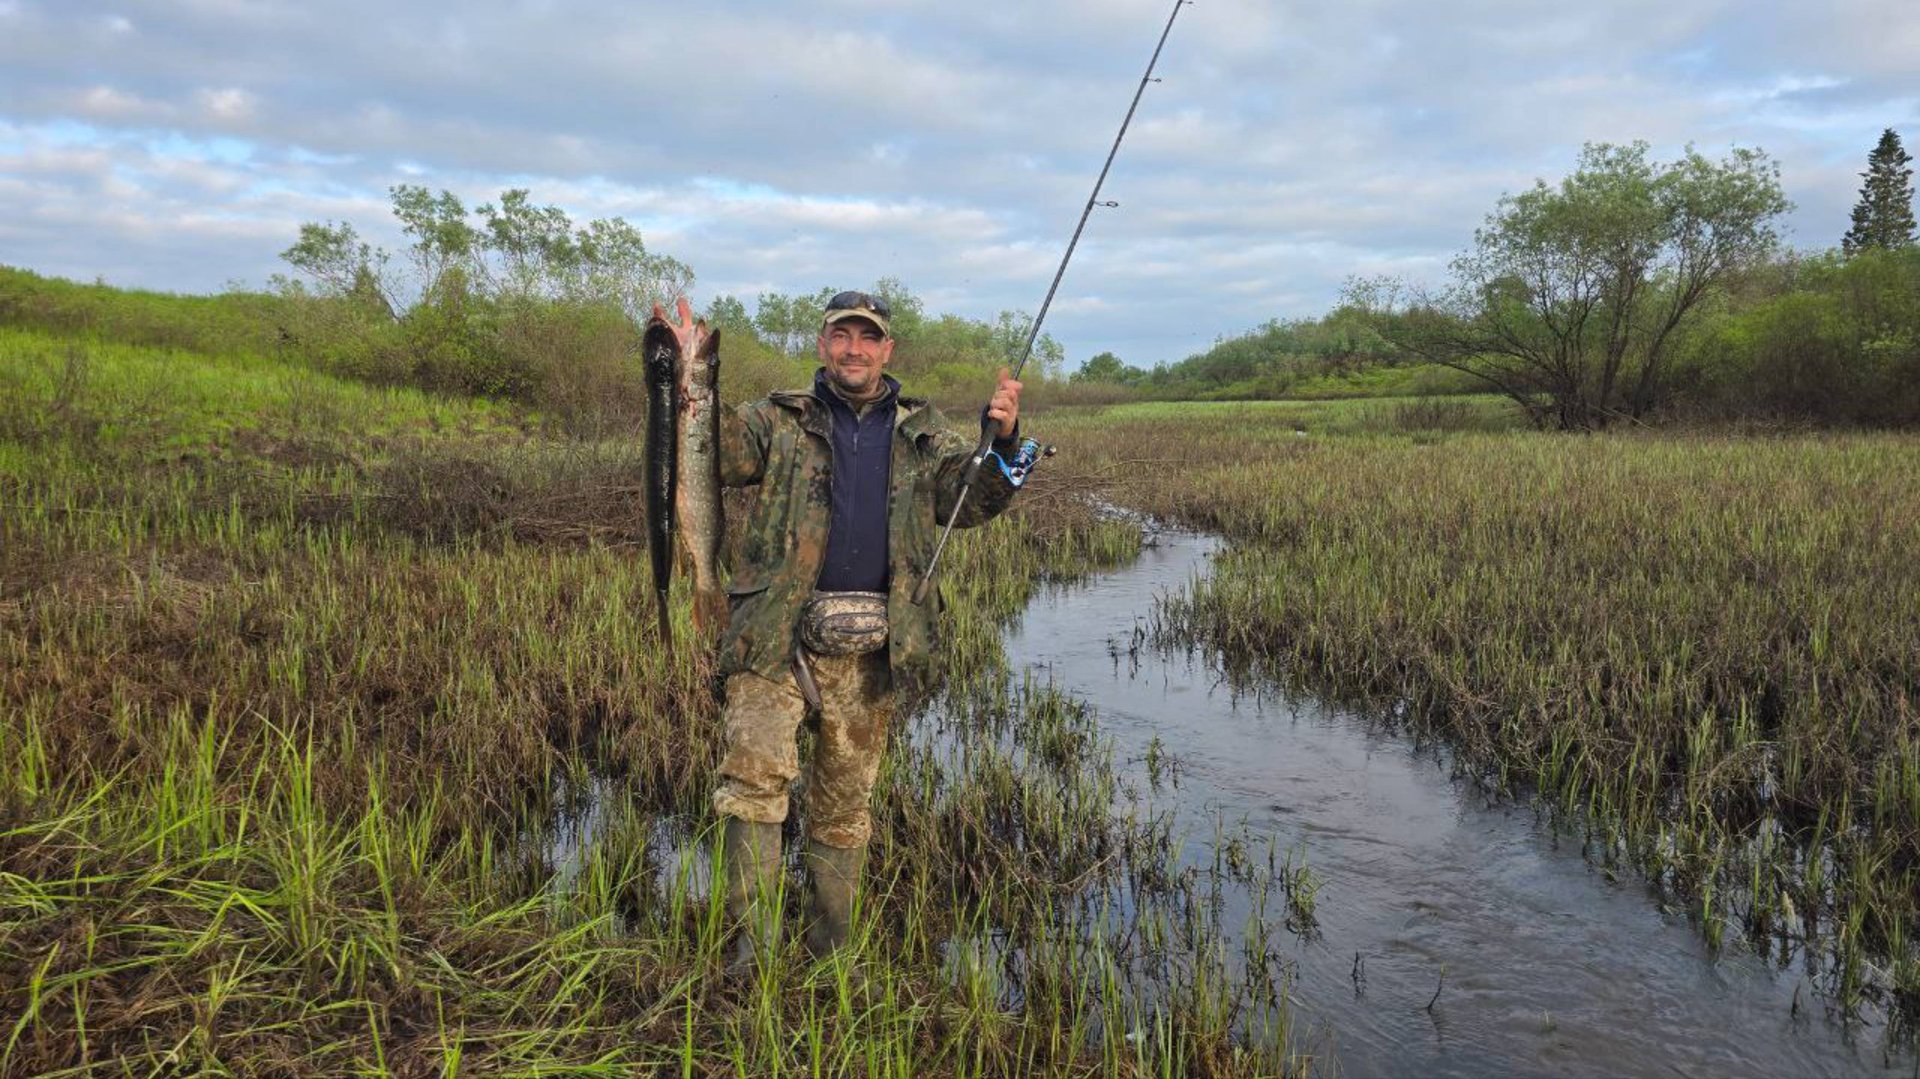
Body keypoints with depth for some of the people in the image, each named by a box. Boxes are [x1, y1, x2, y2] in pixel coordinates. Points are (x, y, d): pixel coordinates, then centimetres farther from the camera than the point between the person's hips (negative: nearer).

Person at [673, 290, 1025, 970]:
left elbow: (973, 499, 1)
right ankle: (754, 935, -9)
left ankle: (830, 950, 26)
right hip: (776, 636, -2)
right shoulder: (779, 421, 8)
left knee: (846, 802, 12)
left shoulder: (922, 434, 12)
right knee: (755, 770, -20)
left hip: (869, 649, 2)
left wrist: (1001, 443, -16)